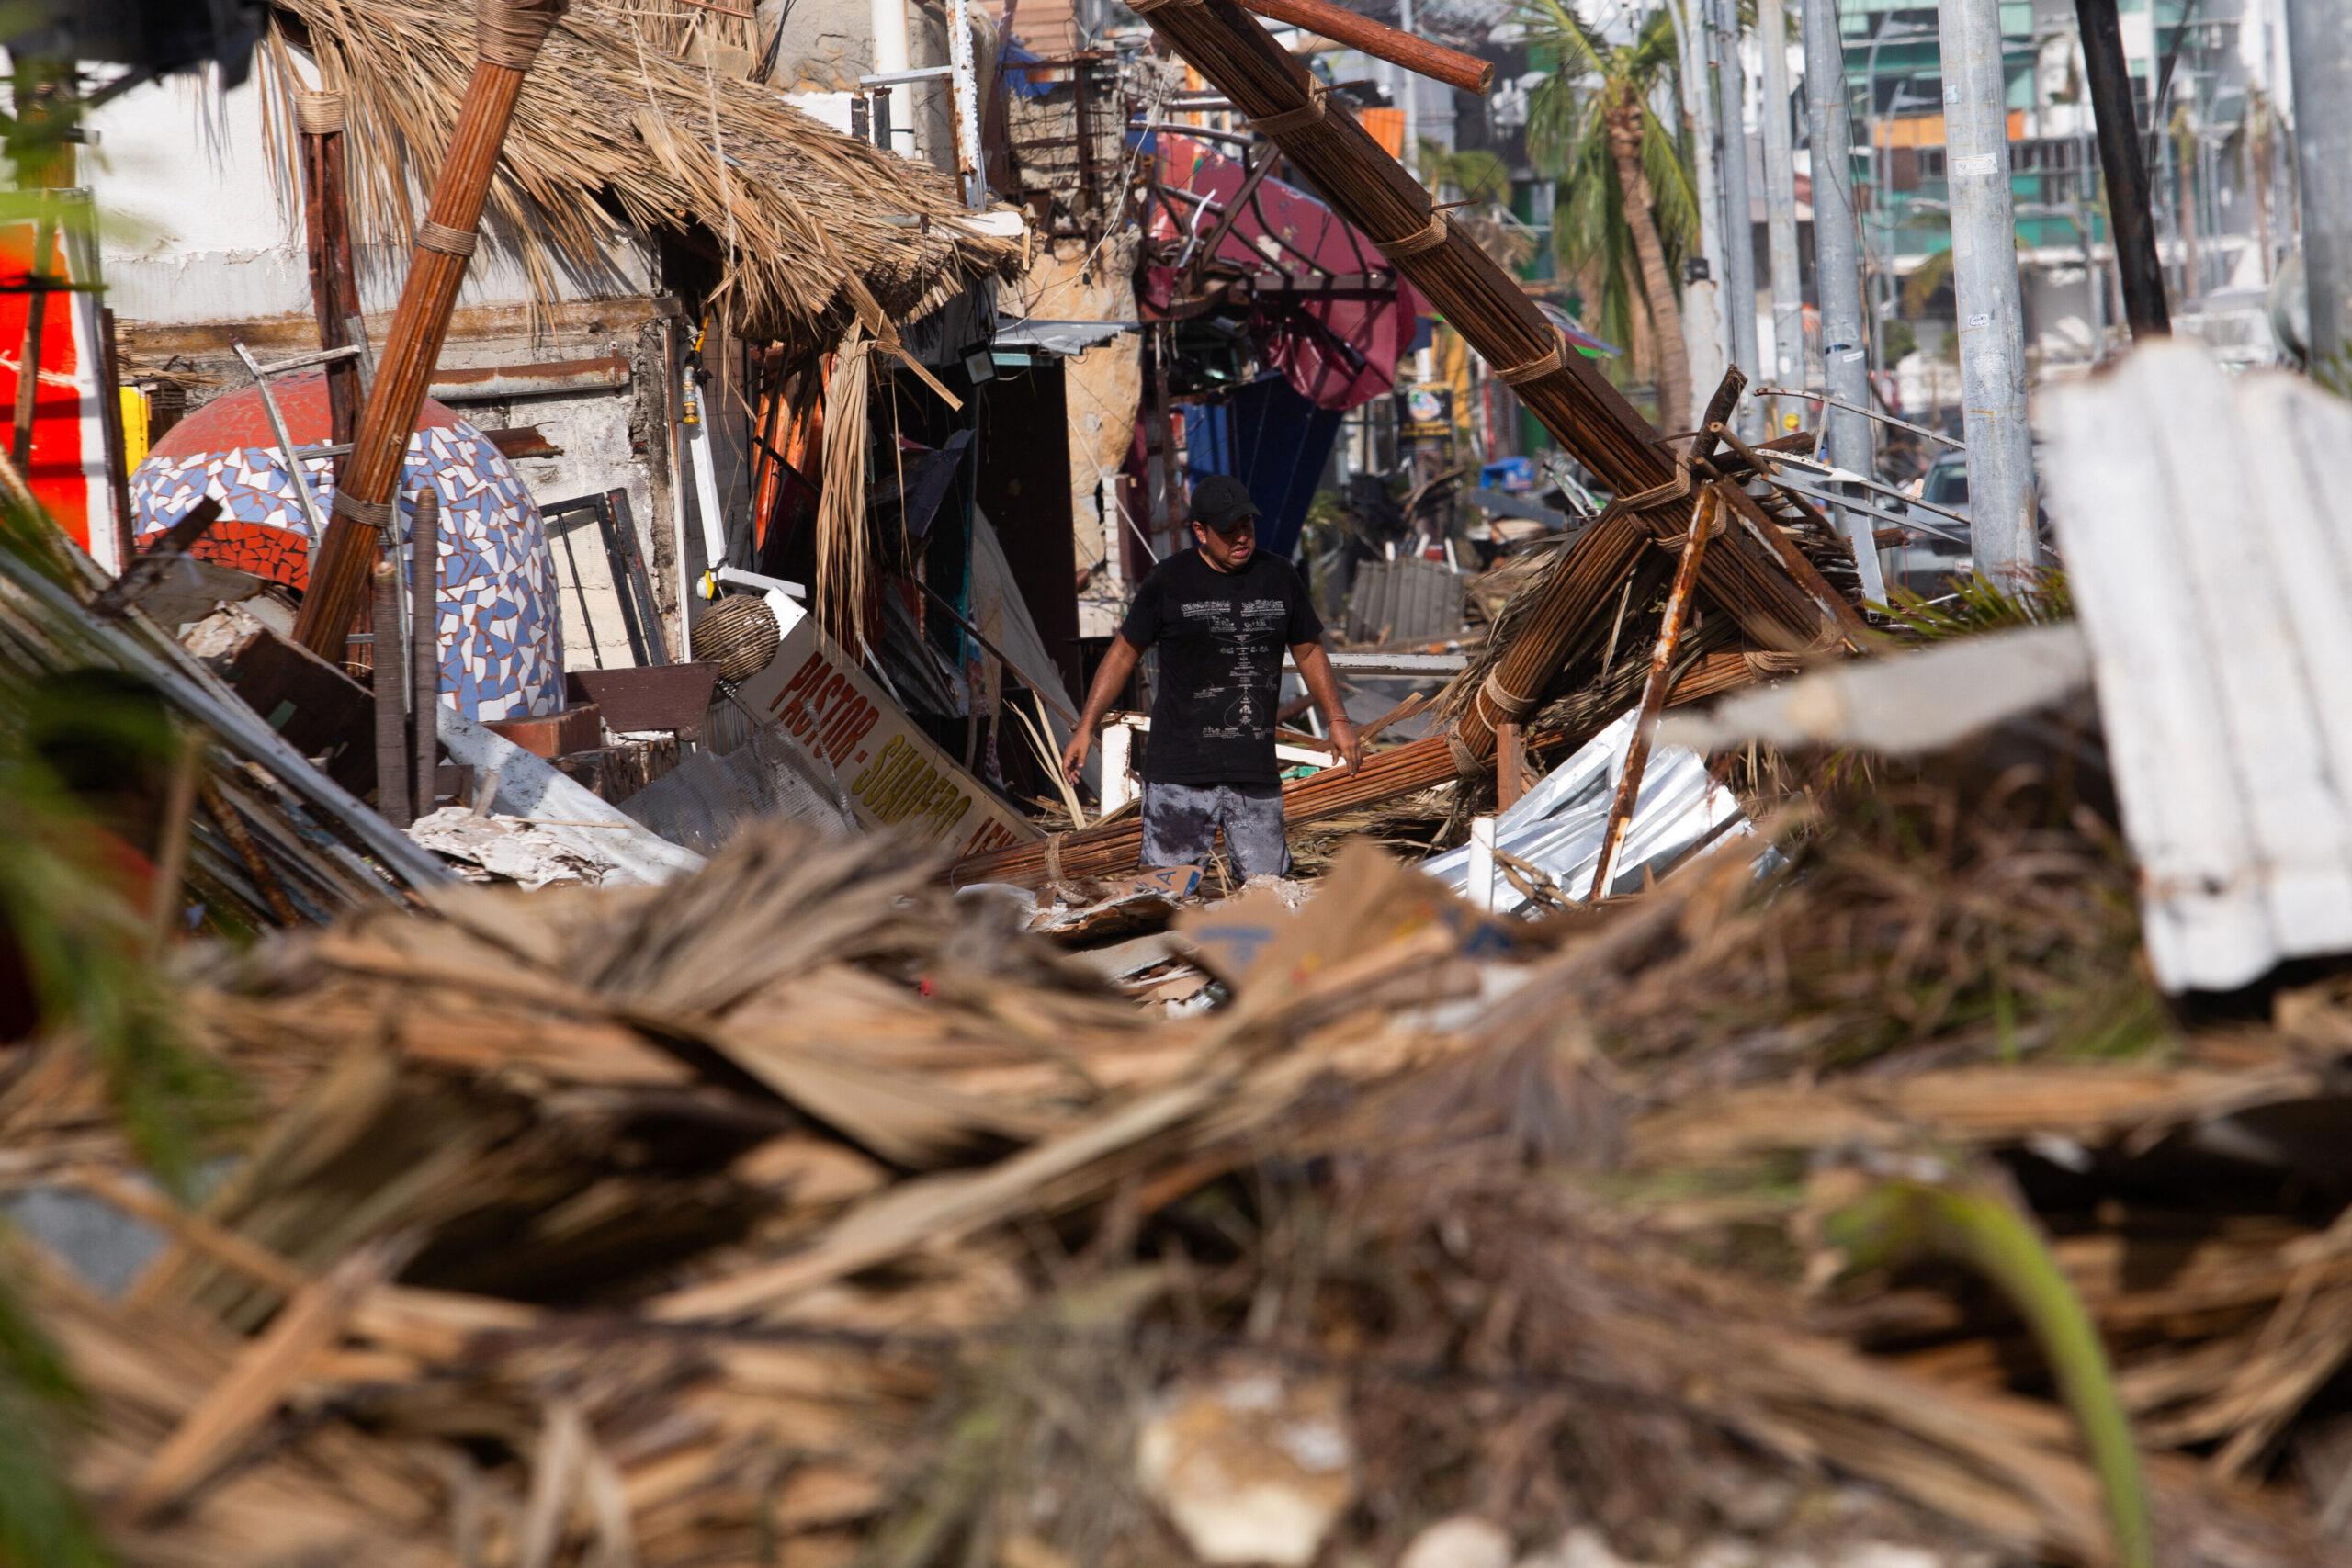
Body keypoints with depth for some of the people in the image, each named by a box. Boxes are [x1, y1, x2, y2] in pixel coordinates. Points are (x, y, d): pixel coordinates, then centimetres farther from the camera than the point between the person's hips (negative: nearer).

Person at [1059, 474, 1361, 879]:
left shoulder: (1280, 579, 10)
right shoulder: (1168, 582, 0)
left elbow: (1310, 652, 21)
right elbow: (1124, 653, 7)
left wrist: (1337, 719, 11)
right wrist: (1086, 728, 2)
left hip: (1256, 769, 3)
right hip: (1180, 766, -3)